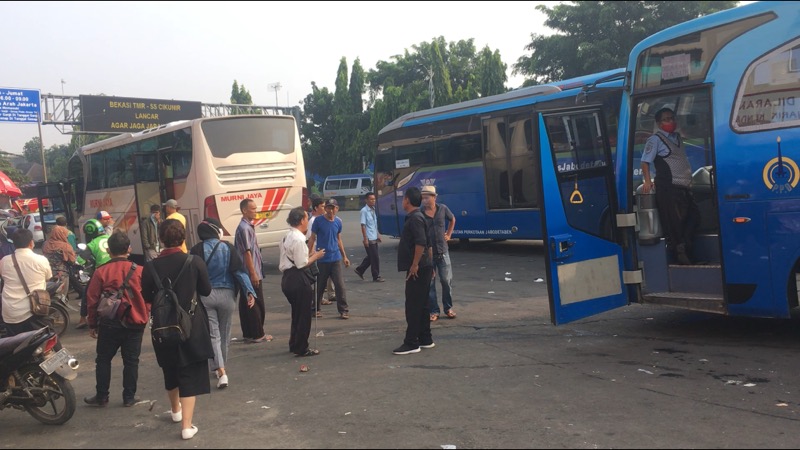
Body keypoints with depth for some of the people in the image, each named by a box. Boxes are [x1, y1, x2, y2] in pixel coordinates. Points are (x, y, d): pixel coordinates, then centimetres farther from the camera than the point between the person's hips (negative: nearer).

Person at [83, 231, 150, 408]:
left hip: (108, 324, 0)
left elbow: (92, 300, -1)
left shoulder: (101, 272, -7)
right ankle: (129, 397, 12)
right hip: (134, 324, 0)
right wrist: (144, 319, 12)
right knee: (131, 361, 9)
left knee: (103, 360, 13)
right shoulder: (139, 271, -6)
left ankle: (101, 396, 17)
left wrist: (92, 324, 9)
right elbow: (147, 299, -2)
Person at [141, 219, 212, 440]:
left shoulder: (150, 266, -11)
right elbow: (206, 291, -1)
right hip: (192, 325, -2)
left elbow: (146, 298, -1)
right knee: (190, 373, 3)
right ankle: (187, 425, -2)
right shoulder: (195, 262, -13)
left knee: (171, 370, 22)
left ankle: (176, 410, 43)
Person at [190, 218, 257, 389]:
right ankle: (221, 367, 31)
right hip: (226, 295, 1)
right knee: (224, 334, 17)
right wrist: (249, 291, -10)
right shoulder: (228, 248, -4)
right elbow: (239, 271, -9)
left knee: (213, 335, 1)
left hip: (205, 296, -1)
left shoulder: (196, 250, -6)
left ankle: (221, 371, -13)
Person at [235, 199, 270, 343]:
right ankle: (257, 335, 2)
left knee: (247, 303, 12)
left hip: (247, 274, 10)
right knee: (256, 304, -4)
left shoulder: (248, 226, 15)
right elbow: (247, 252, -20)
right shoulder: (244, 228, -16)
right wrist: (253, 273, -20)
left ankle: (248, 333, 18)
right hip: (251, 273, -10)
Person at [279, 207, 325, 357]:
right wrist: (315, 256, -6)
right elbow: (301, 264, -20)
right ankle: (302, 348, 10)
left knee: (296, 313, 21)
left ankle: (294, 345, 31)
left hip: (288, 278, 10)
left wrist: (311, 255, 12)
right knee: (304, 315, 2)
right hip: (298, 280, -10)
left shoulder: (288, 236, 12)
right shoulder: (298, 239, -19)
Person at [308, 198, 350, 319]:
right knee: (319, 286, 8)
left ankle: (344, 310, 4)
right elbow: (312, 239, -2)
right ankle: (316, 309, 23)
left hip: (335, 259, 3)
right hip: (321, 259, -3)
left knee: (340, 285, -3)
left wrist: (344, 256, 16)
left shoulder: (338, 222, 6)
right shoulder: (318, 221, -6)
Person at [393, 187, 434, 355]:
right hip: (424, 268, 10)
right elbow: (428, 244, 21)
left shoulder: (415, 218, -15)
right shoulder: (418, 217, 17)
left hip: (417, 269, -10)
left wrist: (415, 265, -22)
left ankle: (411, 343, -3)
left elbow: (421, 243, -26)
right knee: (421, 305, 14)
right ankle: (425, 339, 21)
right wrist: (430, 265, 23)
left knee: (413, 306, -7)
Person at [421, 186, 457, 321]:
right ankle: (433, 311, 12)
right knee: (429, 283, 2)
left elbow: (452, 219, 21)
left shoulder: (442, 209, -1)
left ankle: (448, 308, 20)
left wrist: (448, 235, 14)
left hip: (442, 252, 2)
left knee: (447, 280, 4)